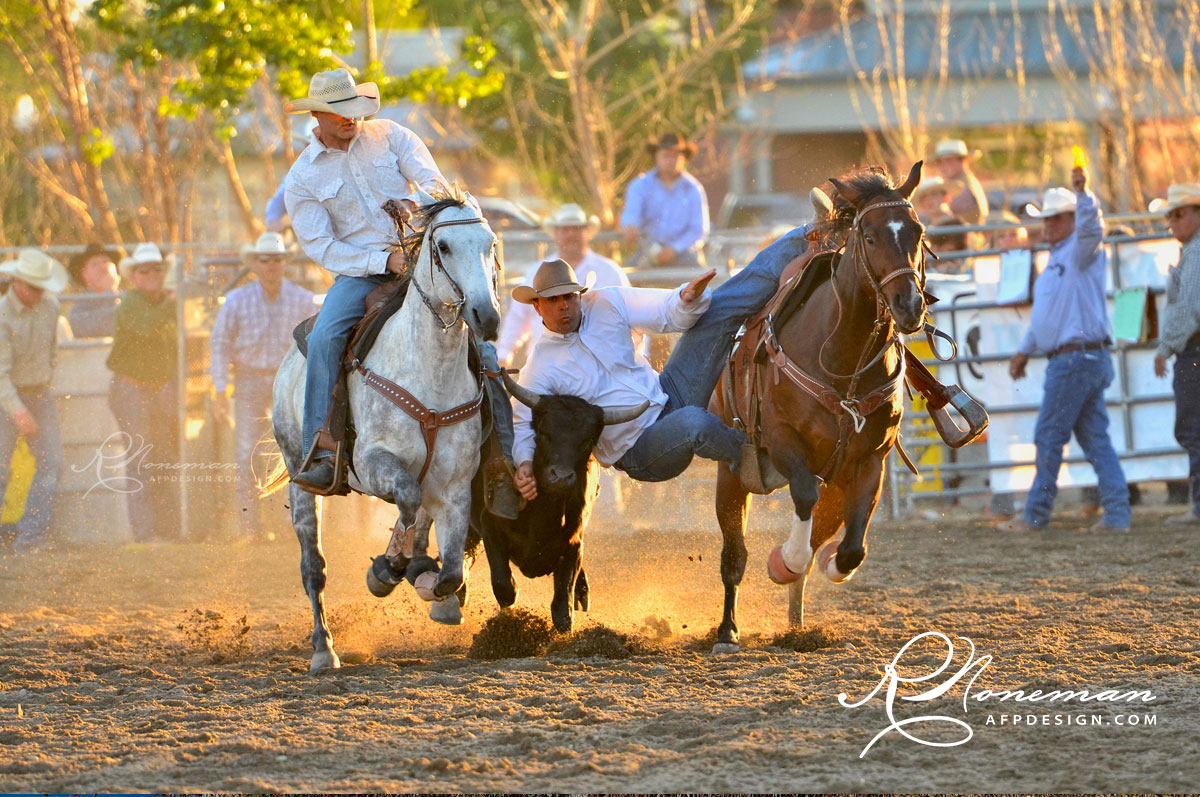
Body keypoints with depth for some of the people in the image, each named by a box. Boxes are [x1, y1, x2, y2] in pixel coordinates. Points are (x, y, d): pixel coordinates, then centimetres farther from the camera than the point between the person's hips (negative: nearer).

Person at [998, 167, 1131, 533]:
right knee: (1095, 437, 6)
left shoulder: (1081, 251, -6)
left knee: (1049, 437, -5)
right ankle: (1117, 513, 2)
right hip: (1086, 361, 10)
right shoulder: (1057, 258, 24)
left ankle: (1036, 515, -1)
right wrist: (1025, 350, 32)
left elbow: (1091, 229, -31)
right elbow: (1046, 312, 32)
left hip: (1076, 359, -10)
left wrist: (1083, 194, -46)